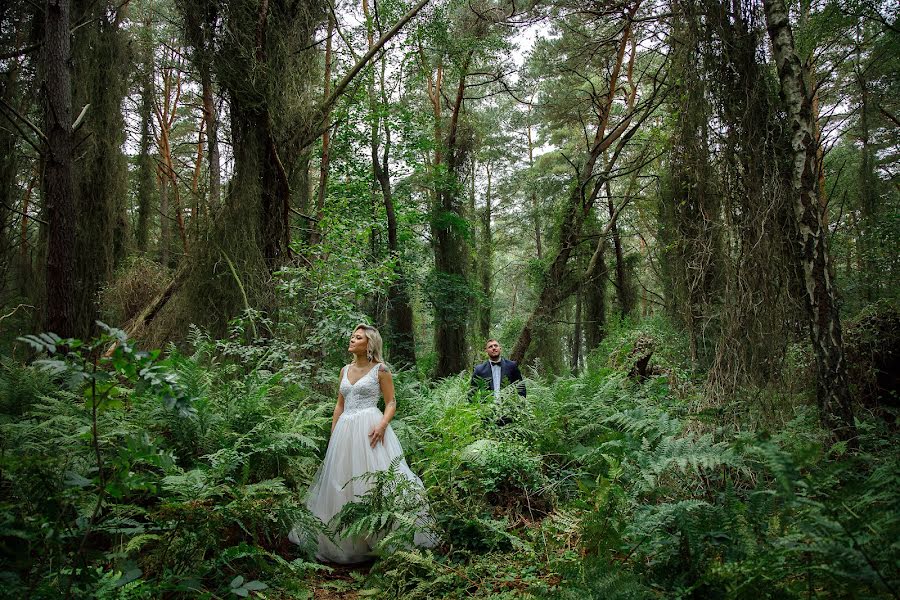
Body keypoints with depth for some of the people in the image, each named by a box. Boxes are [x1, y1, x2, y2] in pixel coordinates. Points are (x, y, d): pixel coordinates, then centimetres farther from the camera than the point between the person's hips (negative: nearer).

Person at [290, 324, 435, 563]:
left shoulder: (380, 369, -2)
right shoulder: (345, 370, 14)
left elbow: (391, 402, -2)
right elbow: (339, 404, 18)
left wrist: (382, 424, -19)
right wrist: (333, 433, 13)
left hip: (369, 429, -6)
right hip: (345, 430, 6)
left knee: (373, 481, -6)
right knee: (342, 482, 8)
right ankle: (346, 541, 21)